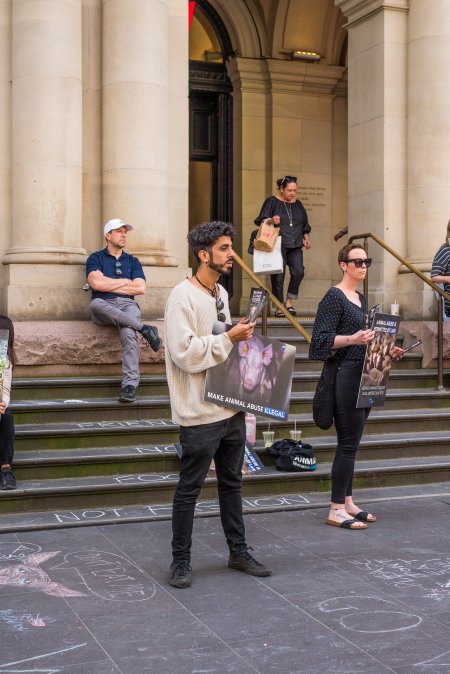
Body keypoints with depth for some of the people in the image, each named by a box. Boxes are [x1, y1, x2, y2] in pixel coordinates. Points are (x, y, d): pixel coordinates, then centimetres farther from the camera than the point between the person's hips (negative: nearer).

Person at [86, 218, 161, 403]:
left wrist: (109, 285, 3)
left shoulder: (132, 261, 23)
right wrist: (126, 281, 4)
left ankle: (130, 384, -42)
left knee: (129, 334, -34)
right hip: (104, 307, -1)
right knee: (95, 304, -39)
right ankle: (144, 328, -35)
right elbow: (97, 283, -6)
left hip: (127, 305, 1)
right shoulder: (96, 258, 14)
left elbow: (140, 288, 7)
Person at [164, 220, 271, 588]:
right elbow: (185, 353, -23)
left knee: (232, 483, 17)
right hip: (201, 413, -9)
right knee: (190, 489, 2)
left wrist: (241, 336, 6)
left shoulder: (221, 293, 13)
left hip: (231, 406, 9)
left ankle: (239, 551, 29)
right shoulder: (184, 297, -15)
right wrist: (229, 338, -18)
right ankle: (181, 561, 14)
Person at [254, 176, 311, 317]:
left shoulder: (298, 204, 18)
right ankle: (279, 307, 5)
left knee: (298, 272, -15)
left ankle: (288, 301, 1)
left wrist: (306, 237, 11)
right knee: (278, 276, -5)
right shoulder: (272, 202, 2)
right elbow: (261, 220, -3)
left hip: (295, 247, 4)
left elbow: (304, 225, 27)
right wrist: (271, 221, -23)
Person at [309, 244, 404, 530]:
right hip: (345, 375, -8)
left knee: (351, 443, 11)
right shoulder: (334, 297, -9)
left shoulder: (362, 299, 17)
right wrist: (351, 339, -30)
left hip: (363, 376, 8)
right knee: (348, 444, -7)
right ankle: (336, 510, -2)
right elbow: (322, 338, -16)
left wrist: (386, 350, 11)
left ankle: (347, 501, 19)